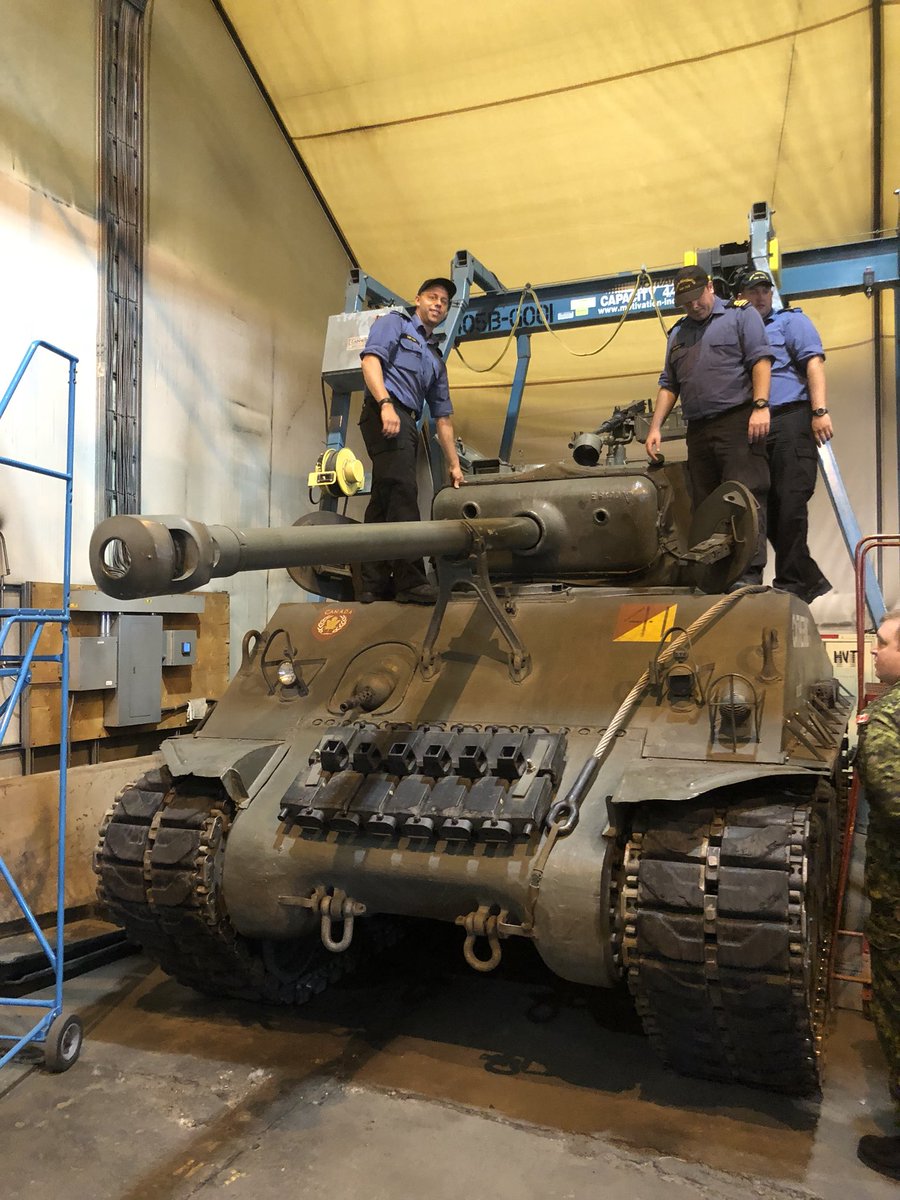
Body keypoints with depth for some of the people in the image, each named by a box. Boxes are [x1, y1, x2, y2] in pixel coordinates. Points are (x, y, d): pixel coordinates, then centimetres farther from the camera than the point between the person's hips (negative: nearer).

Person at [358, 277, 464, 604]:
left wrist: (453, 463, 22)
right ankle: (411, 581, -23)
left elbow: (442, 416, 28)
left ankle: (374, 584, 5)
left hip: (406, 424, 8)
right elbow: (370, 360, -6)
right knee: (402, 491, -18)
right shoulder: (395, 323, 12)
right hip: (385, 412, -8)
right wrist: (385, 403, -22)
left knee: (384, 500, 5)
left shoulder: (436, 359, 31)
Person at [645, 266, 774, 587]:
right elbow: (668, 385, 23)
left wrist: (760, 405, -16)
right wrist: (655, 426, 11)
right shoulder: (677, 334, 24)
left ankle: (749, 573, -19)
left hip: (738, 421, -6)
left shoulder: (741, 315, 8)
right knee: (704, 505, 4)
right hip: (698, 430, 6)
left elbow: (761, 359, -3)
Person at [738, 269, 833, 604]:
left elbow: (813, 361, -4)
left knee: (790, 503, -11)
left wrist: (819, 410, -17)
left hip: (791, 418, -6)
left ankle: (791, 583, -5)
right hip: (757, 426, 6)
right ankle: (810, 579, 13)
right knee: (769, 509, 4)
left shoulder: (790, 320, 9)